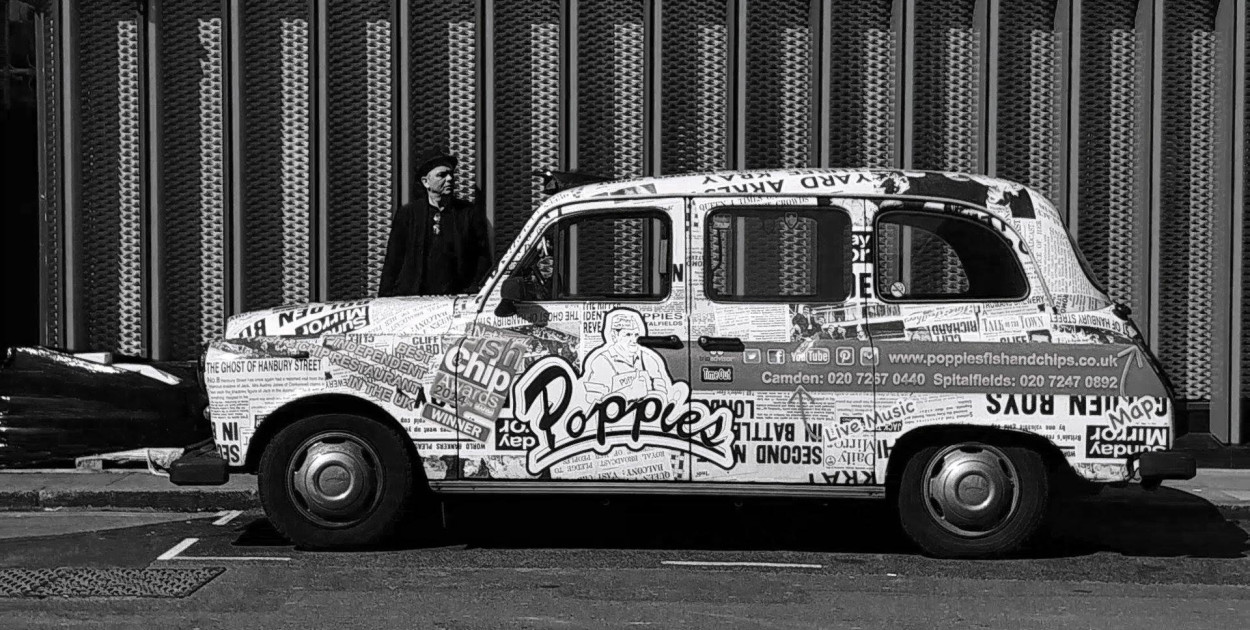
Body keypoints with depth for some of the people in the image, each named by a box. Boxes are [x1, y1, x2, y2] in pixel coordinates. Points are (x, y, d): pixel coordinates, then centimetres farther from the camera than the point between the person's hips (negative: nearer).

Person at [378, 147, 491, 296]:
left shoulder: (471, 213, 10)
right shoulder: (406, 215, 10)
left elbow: (483, 257, 10)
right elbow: (393, 263, 10)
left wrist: (474, 289, -4)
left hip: (456, 300, 0)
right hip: (413, 300, 0)